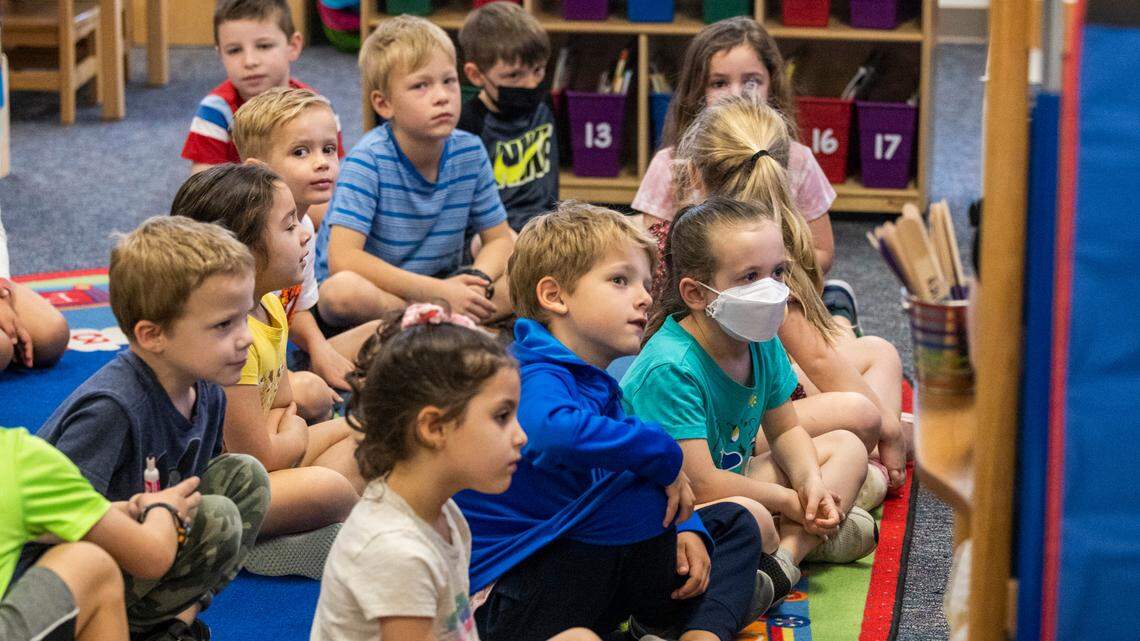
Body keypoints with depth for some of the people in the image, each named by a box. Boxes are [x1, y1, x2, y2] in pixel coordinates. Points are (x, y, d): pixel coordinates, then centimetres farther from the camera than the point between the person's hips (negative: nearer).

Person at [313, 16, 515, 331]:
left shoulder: (470, 153, -4)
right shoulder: (368, 160, -19)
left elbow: (499, 239, 4)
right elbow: (342, 259, -28)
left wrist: (476, 281, -20)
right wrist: (438, 292, -29)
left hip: (440, 287, 4)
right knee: (342, 291, -38)